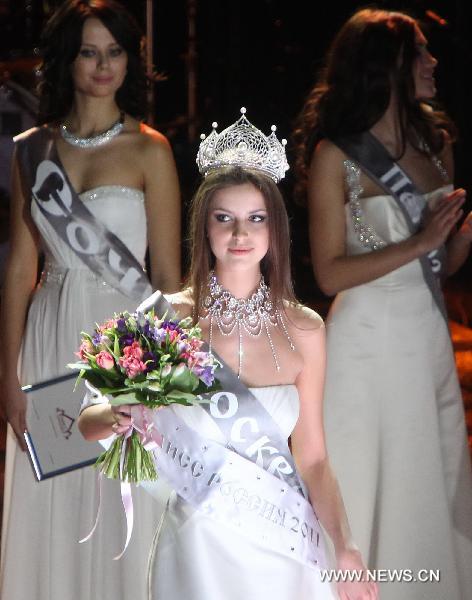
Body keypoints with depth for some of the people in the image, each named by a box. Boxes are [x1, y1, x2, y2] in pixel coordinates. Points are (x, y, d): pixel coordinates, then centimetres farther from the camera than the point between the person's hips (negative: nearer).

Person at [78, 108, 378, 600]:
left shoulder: (303, 330, -3)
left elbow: (312, 457, 1)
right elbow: (88, 421, -4)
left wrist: (345, 550, -11)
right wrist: (118, 417, -27)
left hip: (282, 543, 2)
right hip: (199, 539, -2)